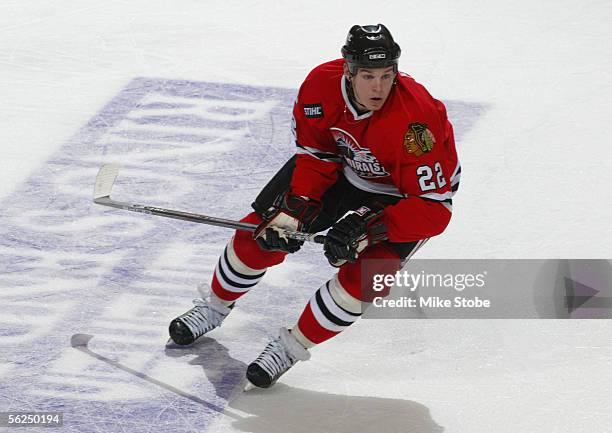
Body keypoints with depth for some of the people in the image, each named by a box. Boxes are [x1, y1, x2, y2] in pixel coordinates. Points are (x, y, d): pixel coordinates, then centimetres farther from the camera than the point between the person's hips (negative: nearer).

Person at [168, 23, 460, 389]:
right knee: (263, 235, 1)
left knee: (362, 274, -25)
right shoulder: (322, 84, -25)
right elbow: (316, 153, -8)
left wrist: (366, 230, -41)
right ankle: (215, 306, 30)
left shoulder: (416, 120, -39)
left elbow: (434, 208, -35)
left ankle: (292, 347, -4)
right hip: (343, 163, 4)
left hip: (403, 196, -4)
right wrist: (295, 210, -20)